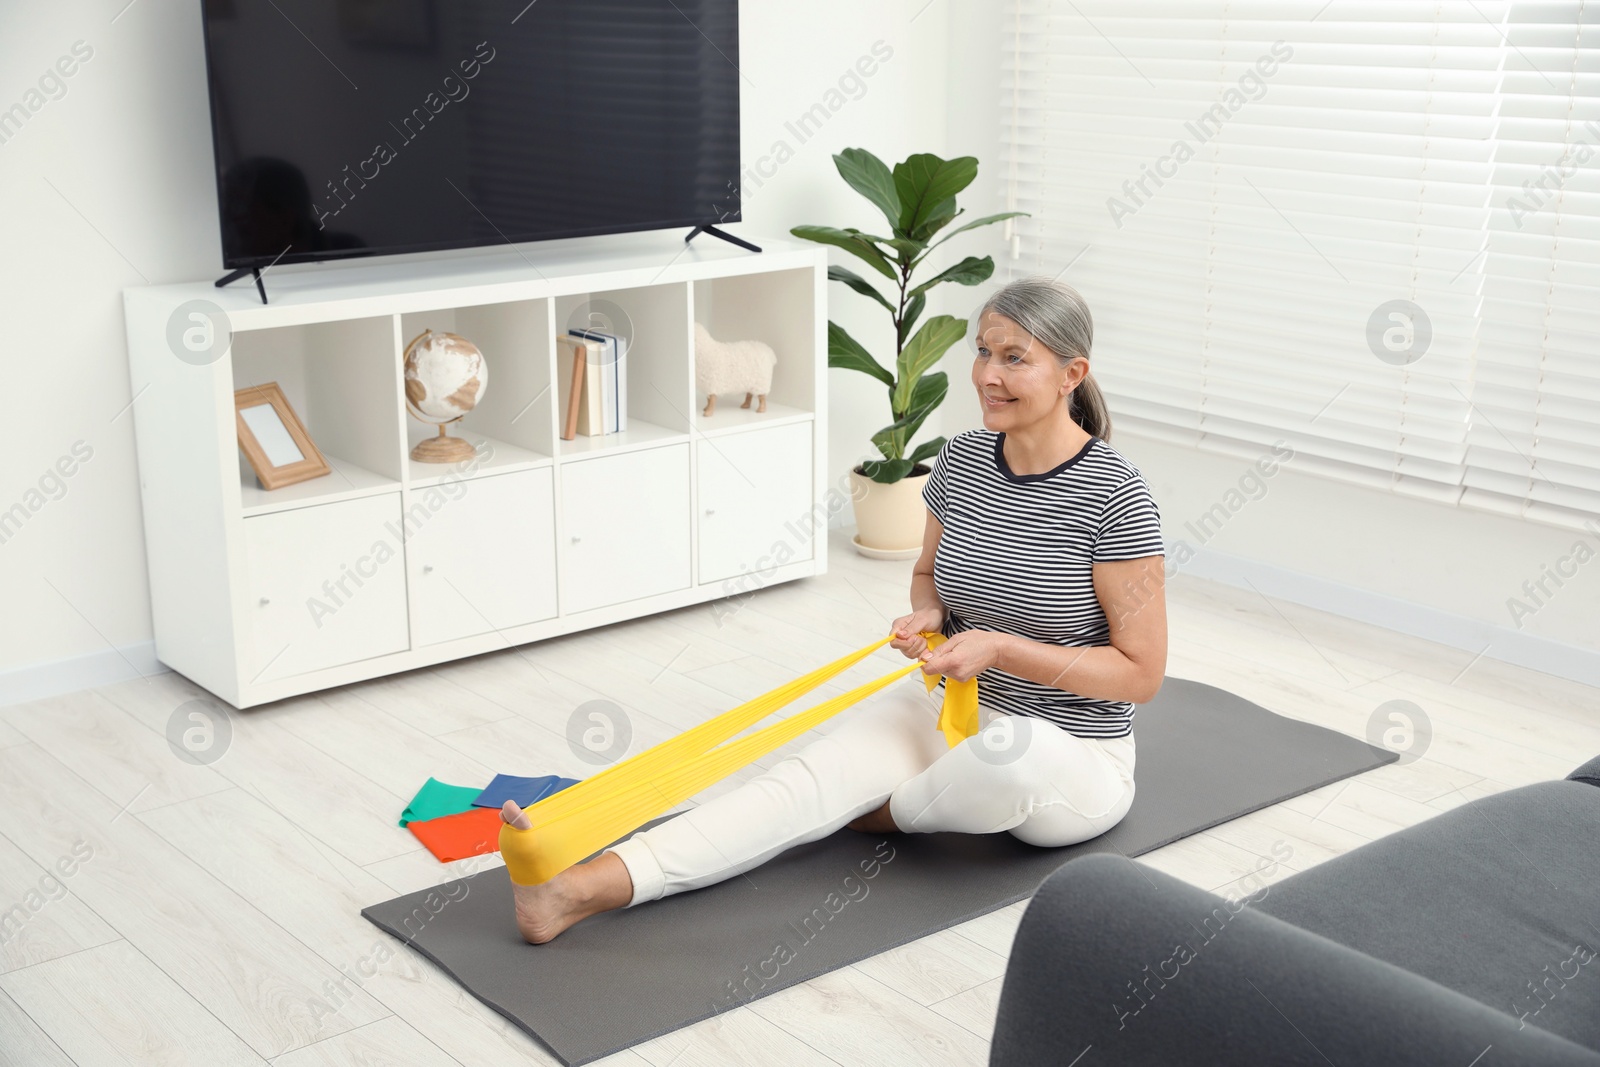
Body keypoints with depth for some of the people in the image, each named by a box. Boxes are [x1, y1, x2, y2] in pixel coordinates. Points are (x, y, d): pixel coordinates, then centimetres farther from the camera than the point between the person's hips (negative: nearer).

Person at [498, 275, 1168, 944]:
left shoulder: (1114, 495, -19)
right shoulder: (961, 460, 0)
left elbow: (1142, 673, -14)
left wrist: (1000, 647, -23)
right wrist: (927, 613, -7)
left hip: (1069, 758, -5)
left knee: (1010, 755, -41)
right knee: (815, 772, -23)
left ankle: (880, 811, -7)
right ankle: (584, 887, -41)